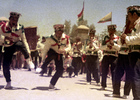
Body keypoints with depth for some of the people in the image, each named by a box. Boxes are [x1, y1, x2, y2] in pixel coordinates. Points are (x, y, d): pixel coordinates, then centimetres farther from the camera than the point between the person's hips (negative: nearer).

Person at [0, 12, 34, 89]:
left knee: (20, 44, -39)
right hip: (7, 47, 2)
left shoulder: (20, 28, -15)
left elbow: (24, 40, -11)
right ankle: (8, 83, 13)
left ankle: (28, 61, -20)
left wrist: (28, 52, -13)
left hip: (16, 44, -2)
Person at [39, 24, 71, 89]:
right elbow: (45, 49, -21)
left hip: (59, 55, 4)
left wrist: (65, 50, -30)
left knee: (60, 70, -7)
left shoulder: (66, 38, -14)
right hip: (51, 52, -3)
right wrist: (43, 60, -25)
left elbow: (69, 47, -6)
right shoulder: (50, 39, -23)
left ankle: (52, 84, 6)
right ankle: (42, 67, -30)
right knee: (53, 56, -40)